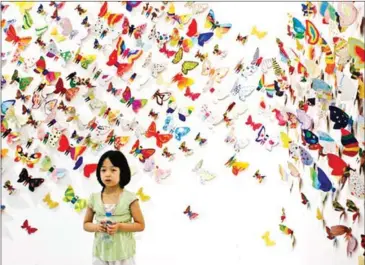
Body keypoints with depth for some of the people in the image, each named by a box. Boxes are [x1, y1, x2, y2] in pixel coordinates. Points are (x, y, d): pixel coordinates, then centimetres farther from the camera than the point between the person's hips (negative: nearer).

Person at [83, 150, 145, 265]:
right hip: (101, 253, 3)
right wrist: (96, 227, -11)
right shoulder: (94, 198, -1)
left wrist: (120, 226, -19)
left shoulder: (129, 198, -9)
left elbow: (140, 225, -5)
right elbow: (86, 224, 11)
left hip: (123, 254, -2)